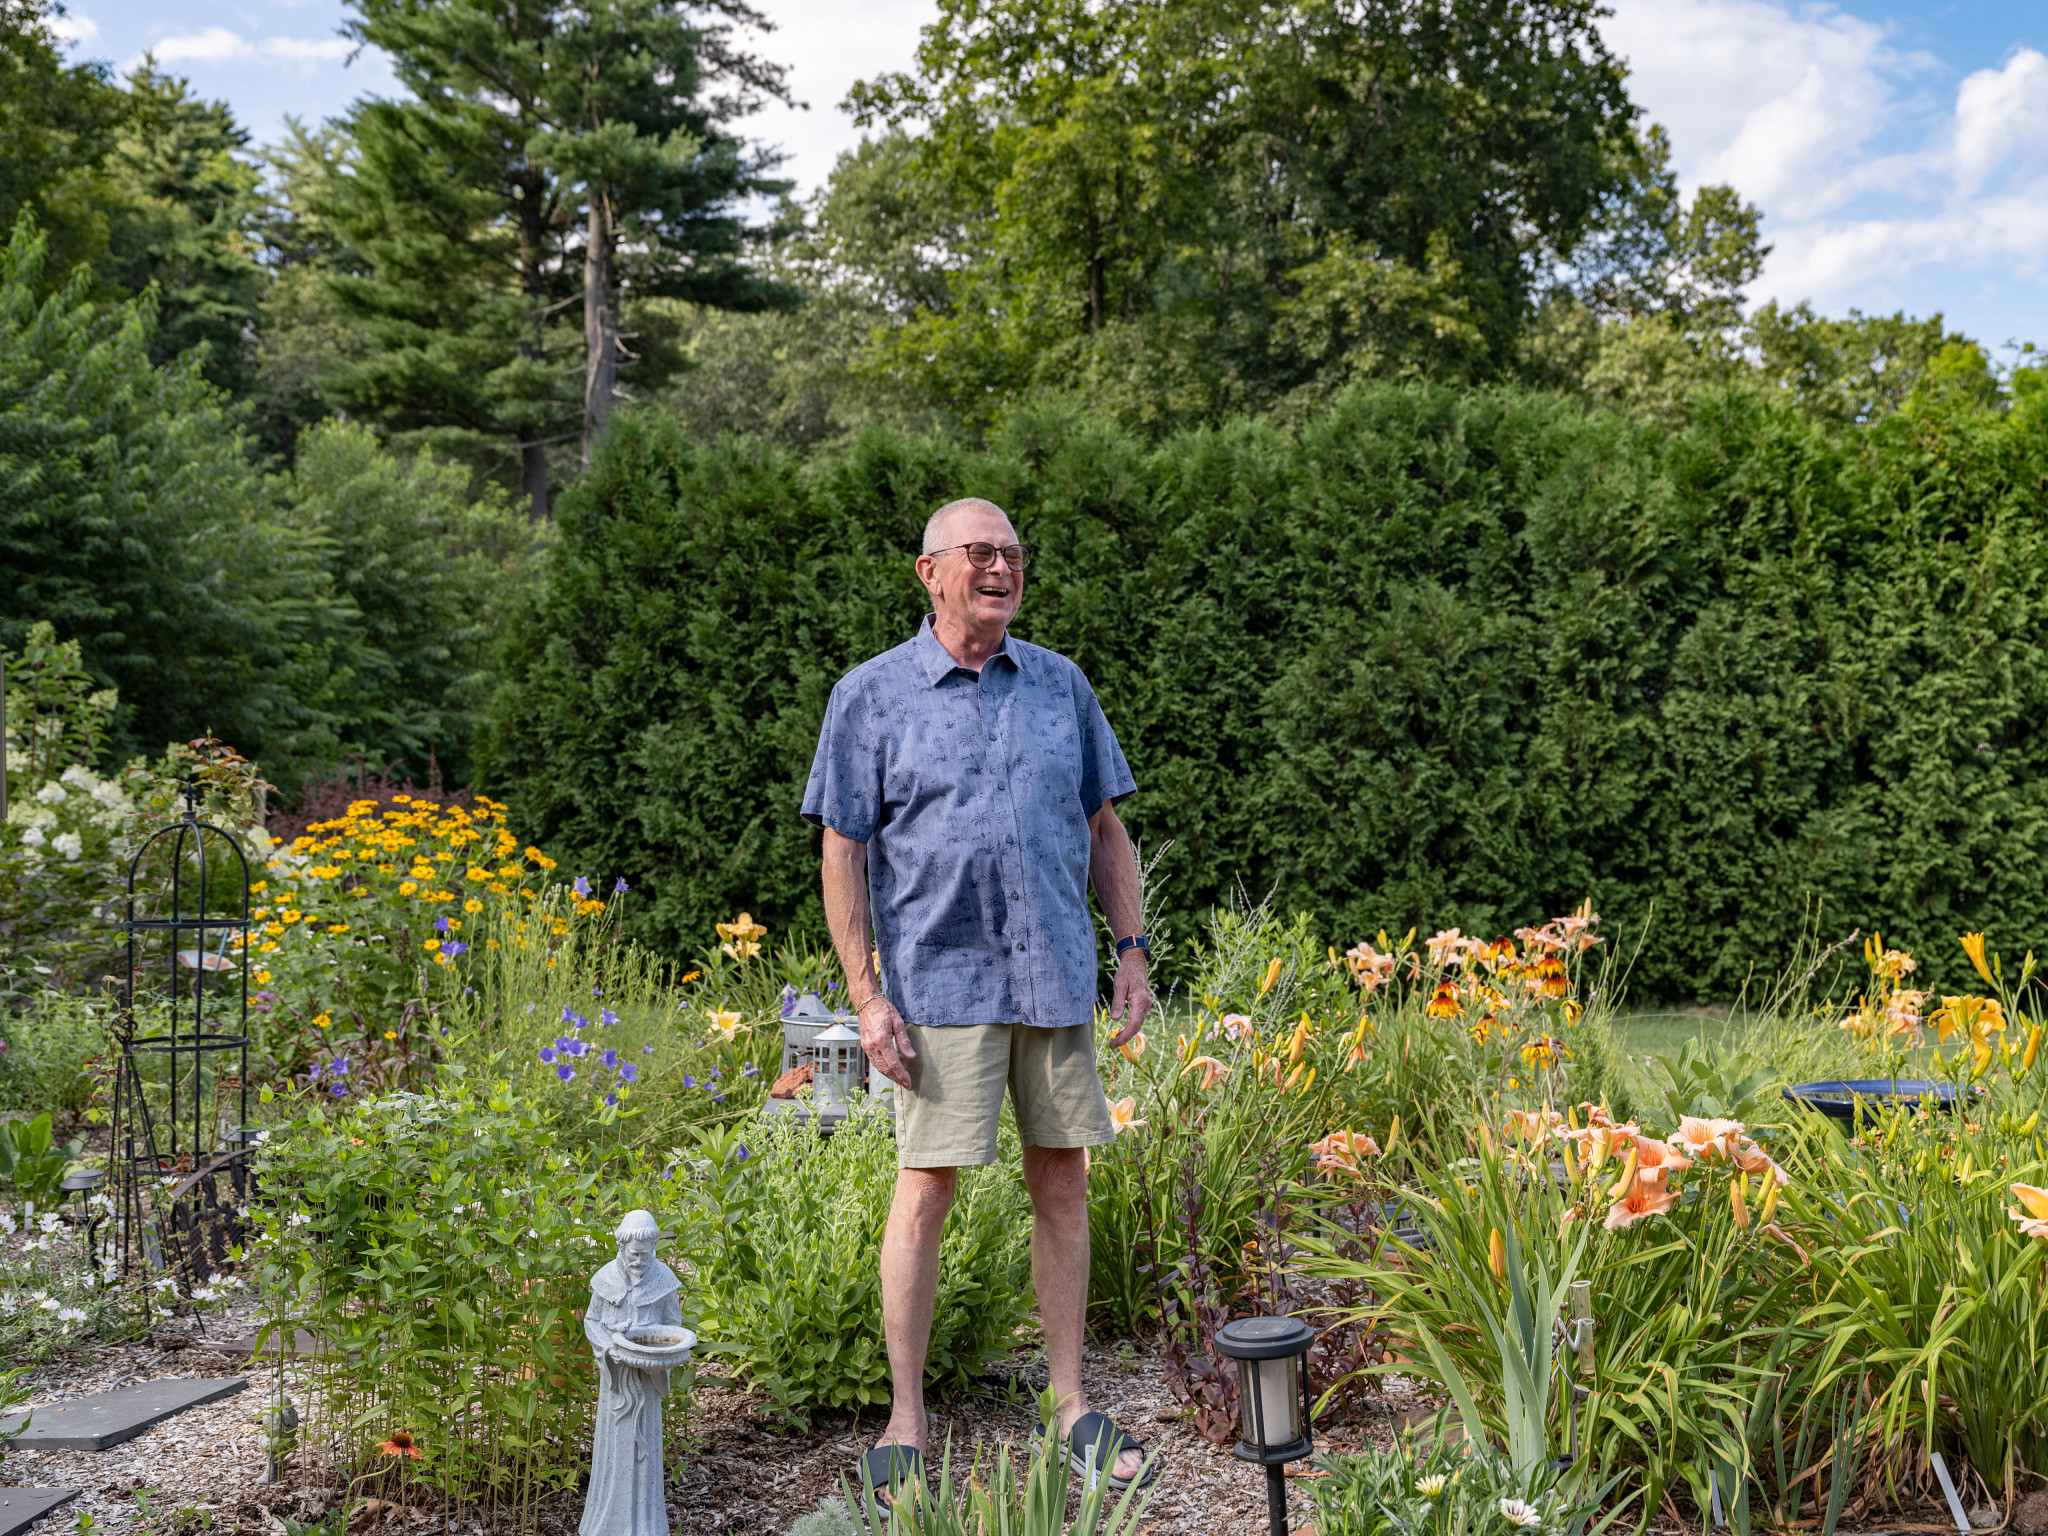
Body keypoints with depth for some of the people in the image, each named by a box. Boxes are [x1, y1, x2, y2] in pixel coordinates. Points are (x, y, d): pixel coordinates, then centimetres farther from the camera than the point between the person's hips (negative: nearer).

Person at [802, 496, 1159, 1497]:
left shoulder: (1060, 684, 11)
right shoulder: (871, 696, 0)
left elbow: (1103, 827, 16)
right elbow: (843, 855, -2)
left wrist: (1131, 950, 10)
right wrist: (866, 997, -8)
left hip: (1057, 978, 4)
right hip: (941, 982, -4)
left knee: (1062, 1186, 8)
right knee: (925, 1190, -2)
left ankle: (1071, 1406, 20)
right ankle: (906, 1419, 11)